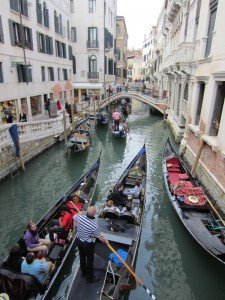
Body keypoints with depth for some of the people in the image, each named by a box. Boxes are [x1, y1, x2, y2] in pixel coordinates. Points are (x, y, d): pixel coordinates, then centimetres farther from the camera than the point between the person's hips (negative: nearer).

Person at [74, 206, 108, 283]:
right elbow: (100, 237, -18)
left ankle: (83, 272, 50)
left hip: (79, 241, 6)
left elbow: (74, 217, 6)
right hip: (88, 244, -6)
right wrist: (105, 241, 3)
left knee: (82, 257, 26)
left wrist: (79, 214, 26)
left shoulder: (80, 217, -21)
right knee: (90, 260, 17)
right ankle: (90, 278, 36)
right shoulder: (94, 225, -34)